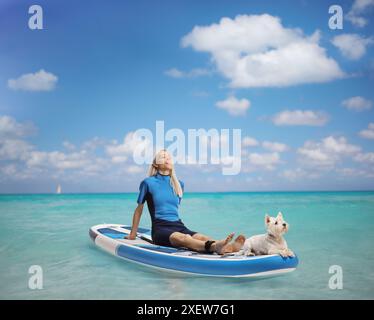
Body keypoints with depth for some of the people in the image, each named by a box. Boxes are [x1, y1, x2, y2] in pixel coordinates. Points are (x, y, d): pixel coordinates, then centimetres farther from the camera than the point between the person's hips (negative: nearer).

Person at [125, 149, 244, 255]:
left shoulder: (179, 184, 17)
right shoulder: (148, 183, 3)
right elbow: (139, 210, 10)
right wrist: (132, 235, 14)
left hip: (179, 226, 5)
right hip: (160, 228, -5)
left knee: (202, 238, -27)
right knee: (183, 238, -36)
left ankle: (227, 247, -55)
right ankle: (215, 247, -64)